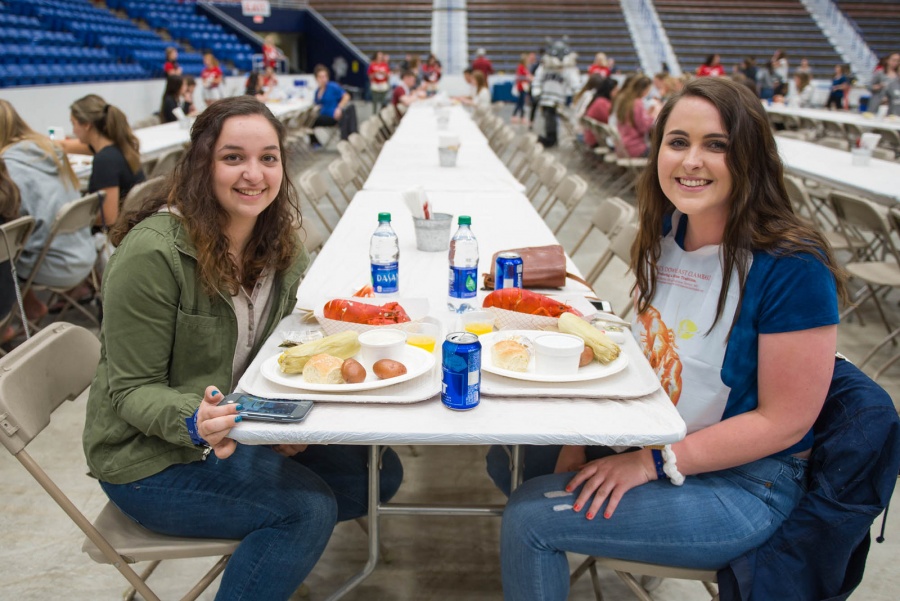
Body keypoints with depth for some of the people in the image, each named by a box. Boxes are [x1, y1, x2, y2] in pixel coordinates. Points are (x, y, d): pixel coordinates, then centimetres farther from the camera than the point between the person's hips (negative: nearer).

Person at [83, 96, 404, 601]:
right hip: (151, 456, -7)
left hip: (241, 427, 7)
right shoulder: (153, 252, -24)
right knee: (308, 507, -25)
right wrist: (193, 421, -38)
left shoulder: (283, 247, -1)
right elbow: (133, 390, -19)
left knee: (379, 472, 1)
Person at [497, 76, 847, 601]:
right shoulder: (665, 232, -2)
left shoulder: (792, 267, -23)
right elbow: (644, 348, 6)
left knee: (529, 517, -16)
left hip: (741, 483, -7)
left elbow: (784, 420, -20)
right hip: (645, 441, 7)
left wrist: (654, 462, -23)